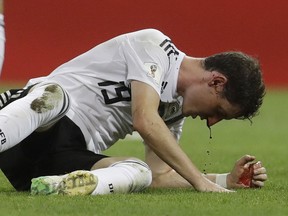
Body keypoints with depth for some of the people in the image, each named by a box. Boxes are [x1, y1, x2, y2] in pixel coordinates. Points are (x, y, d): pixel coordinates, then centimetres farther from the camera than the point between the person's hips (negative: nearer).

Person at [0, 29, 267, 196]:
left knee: (141, 172, -22)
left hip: (69, 159, 6)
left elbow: (157, 176, 18)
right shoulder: (153, 44, -5)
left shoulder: (174, 111, 20)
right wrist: (200, 181, -18)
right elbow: (145, 121, -18)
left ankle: (65, 187, -50)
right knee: (55, 94, -39)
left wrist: (228, 180, 14)